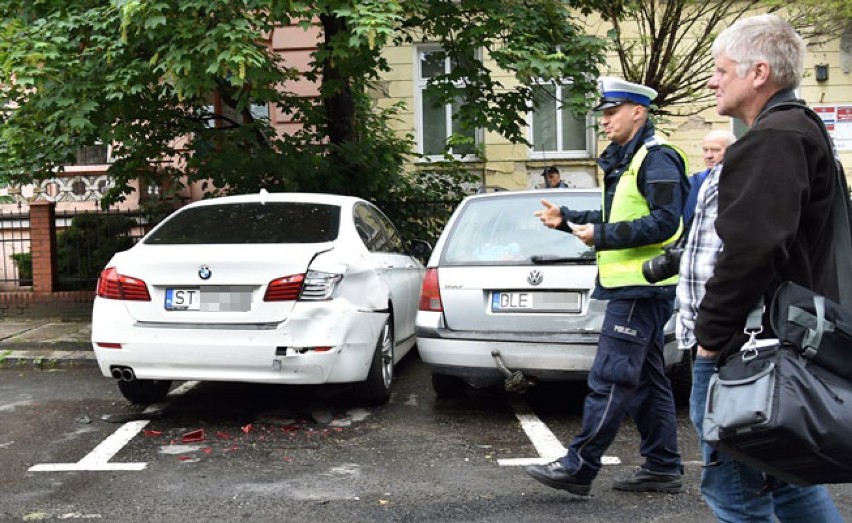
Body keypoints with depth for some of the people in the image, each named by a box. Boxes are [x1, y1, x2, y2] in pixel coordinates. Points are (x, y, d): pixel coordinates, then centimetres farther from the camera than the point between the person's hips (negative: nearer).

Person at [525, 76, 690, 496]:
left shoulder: (656, 158, -11)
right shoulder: (625, 159, 20)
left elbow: (664, 222, -21)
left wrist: (602, 236, -22)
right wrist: (567, 219, 17)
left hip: (640, 288, -11)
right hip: (632, 287, 11)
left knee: (609, 378, -9)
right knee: (646, 378, 13)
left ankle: (578, 467, -4)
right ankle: (663, 468, 21)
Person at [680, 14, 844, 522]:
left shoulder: (771, 141, -17)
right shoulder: (797, 131, 18)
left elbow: (750, 251, -28)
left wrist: (711, 334, -16)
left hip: (743, 348, -11)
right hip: (780, 344, 11)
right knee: (787, 479, 22)